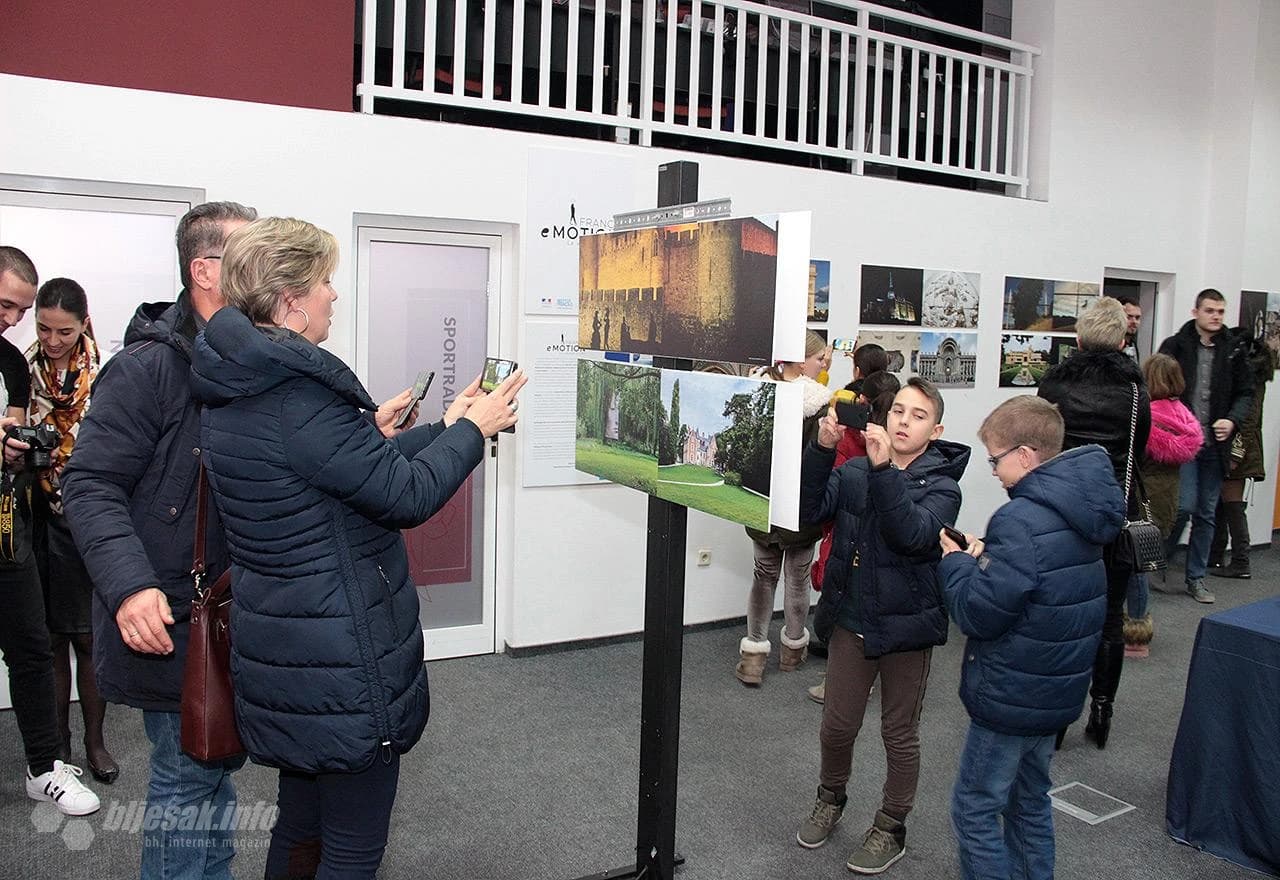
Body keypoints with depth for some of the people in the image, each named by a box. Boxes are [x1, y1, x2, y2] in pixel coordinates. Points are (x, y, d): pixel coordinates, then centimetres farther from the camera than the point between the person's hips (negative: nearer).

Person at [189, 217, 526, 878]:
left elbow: (342, 470, 12)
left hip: (283, 645, 10)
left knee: (301, 826, 25)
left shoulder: (237, 387, 7)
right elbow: (406, 495, -22)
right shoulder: (298, 396, -25)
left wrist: (446, 427, 14)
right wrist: (472, 429, -6)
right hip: (338, 662, -10)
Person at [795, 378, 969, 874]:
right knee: (837, 725, 12)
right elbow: (809, 510, -15)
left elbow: (914, 534, -29)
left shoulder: (941, 485, -9)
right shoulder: (853, 471, -1)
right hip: (851, 619, 2)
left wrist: (884, 469, -38)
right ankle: (831, 799, 40)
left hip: (905, 626, -2)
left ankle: (890, 829, 32)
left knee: (899, 734, 12)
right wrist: (822, 449, -26)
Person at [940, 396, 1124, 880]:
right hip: (1057, 689, 9)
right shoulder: (1080, 511, 5)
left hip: (1011, 696, -9)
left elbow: (979, 613, -24)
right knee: (1030, 801, 23)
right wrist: (986, 559, 3)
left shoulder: (1022, 519, -24)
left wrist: (957, 564, -8)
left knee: (974, 811, 3)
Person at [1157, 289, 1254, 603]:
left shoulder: (1233, 351, 5)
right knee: (1184, 506, -11)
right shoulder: (1175, 346, -3)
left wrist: (1232, 420, -8)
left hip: (1215, 445, 4)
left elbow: (1245, 393, 10)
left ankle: (1196, 578, 21)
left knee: (1206, 514, 10)